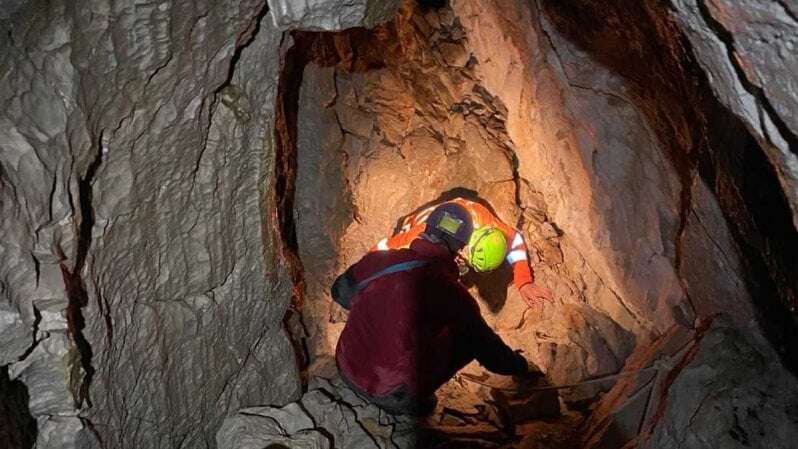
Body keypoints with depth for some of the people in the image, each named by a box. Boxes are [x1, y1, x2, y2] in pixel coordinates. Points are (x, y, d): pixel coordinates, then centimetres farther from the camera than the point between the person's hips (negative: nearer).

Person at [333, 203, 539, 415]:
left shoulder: (378, 259, -4)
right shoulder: (453, 294, -12)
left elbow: (340, 292, 16)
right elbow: (486, 346, 1)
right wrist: (522, 367, 21)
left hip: (348, 373, 5)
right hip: (398, 396, -4)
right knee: (471, 336, 7)